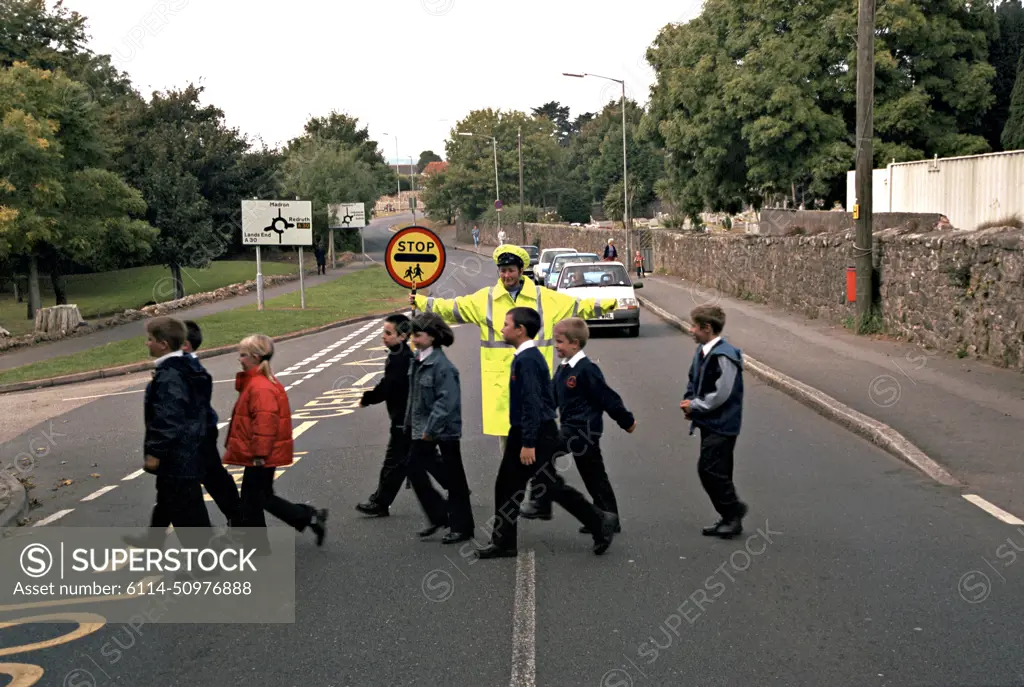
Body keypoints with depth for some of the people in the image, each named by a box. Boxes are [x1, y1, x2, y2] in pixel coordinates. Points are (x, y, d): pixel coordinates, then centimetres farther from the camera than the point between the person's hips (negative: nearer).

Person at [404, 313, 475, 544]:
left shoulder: (441, 364, -20)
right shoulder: (418, 361, 6)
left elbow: (447, 400, -25)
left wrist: (431, 427, -24)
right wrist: (410, 423, 14)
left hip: (445, 429, -8)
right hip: (422, 429, 8)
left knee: (454, 477, 3)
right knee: (415, 469, 7)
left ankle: (461, 526, 14)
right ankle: (439, 516, 21)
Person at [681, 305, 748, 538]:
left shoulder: (724, 356, -20)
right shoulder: (702, 351, 8)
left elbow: (721, 394, -22)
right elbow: (694, 381, 19)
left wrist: (695, 407, -12)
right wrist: (689, 402, 0)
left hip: (721, 425, -9)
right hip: (709, 423, 9)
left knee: (710, 469, -10)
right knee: (715, 471, 13)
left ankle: (733, 513, 4)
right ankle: (729, 518, 22)